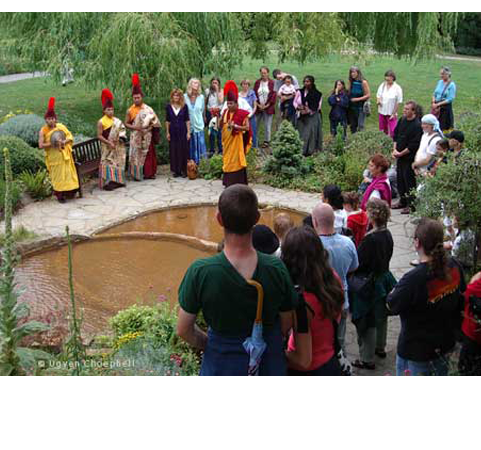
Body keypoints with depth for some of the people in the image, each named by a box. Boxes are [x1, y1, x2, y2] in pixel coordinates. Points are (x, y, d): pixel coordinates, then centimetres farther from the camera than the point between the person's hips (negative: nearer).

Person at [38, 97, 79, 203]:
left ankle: (70, 192, 20)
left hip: (65, 155, 3)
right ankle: (60, 195, 11)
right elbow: (41, 145, -13)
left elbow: (70, 136, 3)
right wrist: (53, 143, -22)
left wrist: (65, 141, -17)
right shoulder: (43, 131, -8)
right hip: (54, 157, -3)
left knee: (68, 173, 8)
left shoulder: (61, 126, 0)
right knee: (57, 175, 3)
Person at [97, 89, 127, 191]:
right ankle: (108, 183, -4)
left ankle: (117, 181, 18)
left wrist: (121, 138, -7)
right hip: (107, 148, -5)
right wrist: (109, 143, -17)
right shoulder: (101, 122, -8)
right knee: (108, 163, -5)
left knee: (118, 163, 9)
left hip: (117, 147, 5)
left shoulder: (117, 121, 7)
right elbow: (99, 136, -11)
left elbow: (122, 131, 13)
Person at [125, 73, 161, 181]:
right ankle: (137, 175, 6)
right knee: (137, 155, 1)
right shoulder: (130, 110, 0)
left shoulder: (148, 109, 0)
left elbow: (155, 121, 4)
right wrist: (135, 127, -13)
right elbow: (126, 123, 3)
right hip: (136, 137, 0)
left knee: (149, 154, 4)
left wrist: (150, 127, -14)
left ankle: (149, 173, 15)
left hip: (147, 136, 1)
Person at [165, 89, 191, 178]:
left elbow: (187, 120, 1)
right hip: (173, 131, 1)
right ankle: (175, 170, 11)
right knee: (173, 151, 3)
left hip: (182, 131, -1)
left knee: (183, 151, 0)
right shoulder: (168, 107, 4)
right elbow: (167, 121, 7)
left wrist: (188, 132, -4)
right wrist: (167, 132, 2)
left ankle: (183, 170, 8)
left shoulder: (184, 106, 1)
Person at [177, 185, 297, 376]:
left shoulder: (200, 272, -26)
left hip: (222, 365, -1)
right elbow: (286, 324, -7)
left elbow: (184, 330, -13)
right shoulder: (276, 268, -22)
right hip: (269, 363, 2)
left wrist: (210, 345, 5)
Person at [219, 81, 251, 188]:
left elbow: (247, 128, -12)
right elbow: (220, 127, 10)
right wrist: (219, 118, -9)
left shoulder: (242, 114, -10)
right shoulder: (225, 112, 7)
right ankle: (229, 182, 16)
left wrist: (235, 126, -21)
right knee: (228, 161, 8)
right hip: (227, 141, 5)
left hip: (237, 142, -5)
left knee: (237, 161, -3)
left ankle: (238, 183, 4)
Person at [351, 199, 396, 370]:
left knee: (366, 321, 4)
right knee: (381, 316, 24)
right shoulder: (387, 234, -3)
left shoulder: (369, 239, -27)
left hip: (369, 284, -8)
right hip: (384, 278, 8)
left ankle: (367, 359, 14)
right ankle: (380, 347, 43)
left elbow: (359, 263, -23)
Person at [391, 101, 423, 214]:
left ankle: (410, 205, 8)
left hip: (410, 157, -8)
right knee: (400, 178, 15)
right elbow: (395, 134, 13)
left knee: (409, 180, -2)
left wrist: (401, 153, -14)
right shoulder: (402, 120, 6)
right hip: (399, 155, 8)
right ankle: (402, 201, 30)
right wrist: (395, 150, 0)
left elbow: (414, 145, -19)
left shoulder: (417, 125, -17)